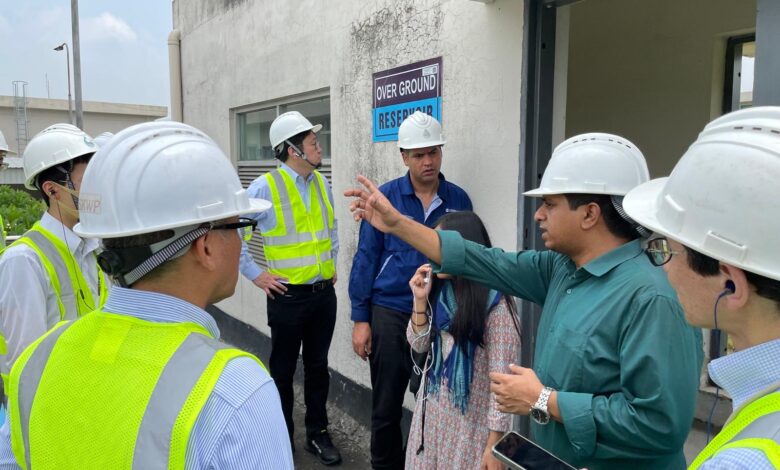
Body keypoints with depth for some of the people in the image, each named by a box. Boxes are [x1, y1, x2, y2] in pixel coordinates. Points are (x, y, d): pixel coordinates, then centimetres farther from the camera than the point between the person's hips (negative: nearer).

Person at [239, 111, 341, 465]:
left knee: (318, 367, 15)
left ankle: (317, 434, 31)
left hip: (324, 293, 5)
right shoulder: (265, 187, -12)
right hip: (288, 296, -4)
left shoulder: (322, 183, 6)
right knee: (283, 370, 11)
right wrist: (255, 274, -10)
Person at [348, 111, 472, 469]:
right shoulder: (385, 197, -5)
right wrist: (360, 319, -5)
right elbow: (366, 258, -3)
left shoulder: (458, 200, 1)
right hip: (390, 313, -1)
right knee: (386, 405, 10)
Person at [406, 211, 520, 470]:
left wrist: (494, 442, -17)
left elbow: (502, 376, -17)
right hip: (432, 413, 6)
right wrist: (420, 301, -7)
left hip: (471, 422, -6)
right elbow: (420, 345, 7)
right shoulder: (441, 291, 1)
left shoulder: (494, 302, -18)